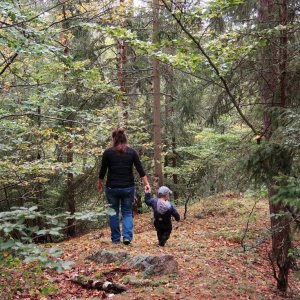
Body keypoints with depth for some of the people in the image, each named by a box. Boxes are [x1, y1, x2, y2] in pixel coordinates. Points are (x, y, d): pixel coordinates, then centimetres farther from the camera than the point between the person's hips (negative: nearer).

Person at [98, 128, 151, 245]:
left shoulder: (108, 152, -5)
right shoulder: (132, 152, -1)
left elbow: (102, 171, 0)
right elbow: (140, 170, -4)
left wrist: (100, 184, 14)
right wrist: (146, 184, 0)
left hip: (112, 188, -1)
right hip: (128, 188, 1)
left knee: (114, 213, 13)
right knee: (127, 212, 12)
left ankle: (116, 238, 16)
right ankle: (127, 236, -5)